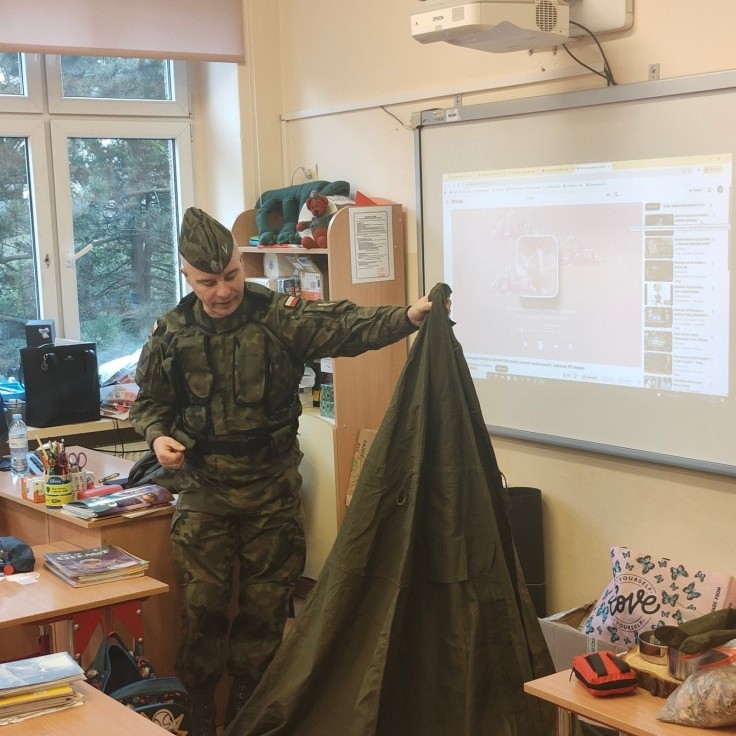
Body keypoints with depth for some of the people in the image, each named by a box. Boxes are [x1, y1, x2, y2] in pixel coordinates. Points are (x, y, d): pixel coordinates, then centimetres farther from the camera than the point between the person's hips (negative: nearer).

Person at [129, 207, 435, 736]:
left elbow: (348, 327, -18)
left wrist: (409, 317, -34)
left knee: (266, 606, 9)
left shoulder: (280, 316, -7)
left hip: (273, 489, 0)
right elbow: (149, 400, 13)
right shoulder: (172, 334, -1)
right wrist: (157, 435, -8)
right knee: (203, 605, 3)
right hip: (204, 490, 1)